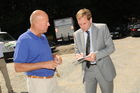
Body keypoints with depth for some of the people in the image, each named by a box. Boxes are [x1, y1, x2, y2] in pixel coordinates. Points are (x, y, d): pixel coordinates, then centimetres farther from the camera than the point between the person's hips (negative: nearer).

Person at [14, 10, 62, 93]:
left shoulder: (43, 37, 10)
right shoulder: (24, 40, -17)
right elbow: (18, 67, -21)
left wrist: (54, 57, 0)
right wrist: (44, 64, -25)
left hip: (51, 79, 8)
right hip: (38, 82, -8)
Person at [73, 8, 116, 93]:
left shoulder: (102, 28, -6)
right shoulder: (77, 34, 3)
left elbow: (111, 47, -7)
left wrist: (96, 55, -22)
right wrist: (79, 55, -13)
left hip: (103, 68, -2)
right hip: (87, 70, 2)